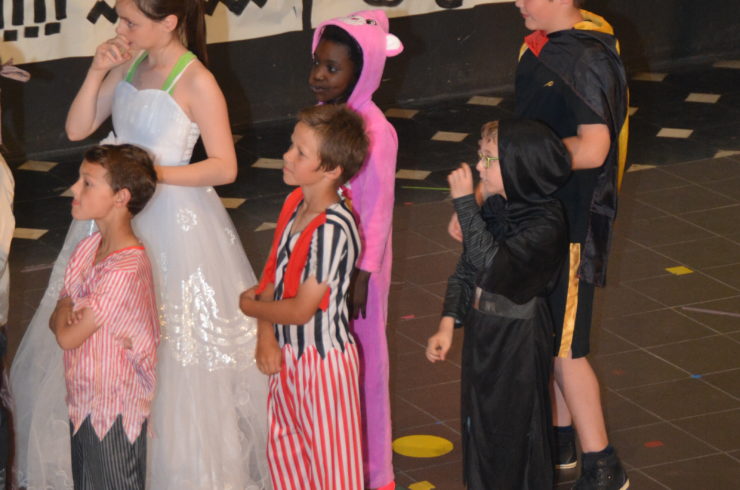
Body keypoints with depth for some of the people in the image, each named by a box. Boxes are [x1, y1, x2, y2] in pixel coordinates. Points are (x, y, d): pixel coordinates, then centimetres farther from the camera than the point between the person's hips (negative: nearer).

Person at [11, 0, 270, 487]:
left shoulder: (197, 83, -15)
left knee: (174, 352, 1)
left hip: (172, 221, -7)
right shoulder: (129, 63, 4)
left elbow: (225, 167, -14)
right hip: (118, 217, 7)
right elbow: (78, 128, 5)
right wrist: (97, 72, -8)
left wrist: (155, 173, -23)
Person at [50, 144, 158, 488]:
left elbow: (68, 337, -22)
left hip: (115, 410, -8)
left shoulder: (127, 270, -26)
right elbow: (56, 321, 7)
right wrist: (66, 311, -15)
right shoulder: (89, 247, 1)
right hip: (82, 403, 8)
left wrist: (65, 312, -3)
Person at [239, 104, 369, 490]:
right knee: (284, 449, 23)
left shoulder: (333, 229, -28)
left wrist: (250, 306, -8)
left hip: (322, 360, -8)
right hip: (287, 354, 9)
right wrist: (266, 338, -9)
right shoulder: (295, 202, -2)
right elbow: (273, 273, 2)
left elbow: (301, 309, -24)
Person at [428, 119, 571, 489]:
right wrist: (447, 326, 1)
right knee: (479, 427, 18)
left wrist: (465, 202, -31)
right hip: (481, 333, 7)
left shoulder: (546, 226, -22)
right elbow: (464, 272, 8)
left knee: (515, 433, 5)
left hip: (518, 345, -7)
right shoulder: (493, 209, 1)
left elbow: (491, 263, -34)